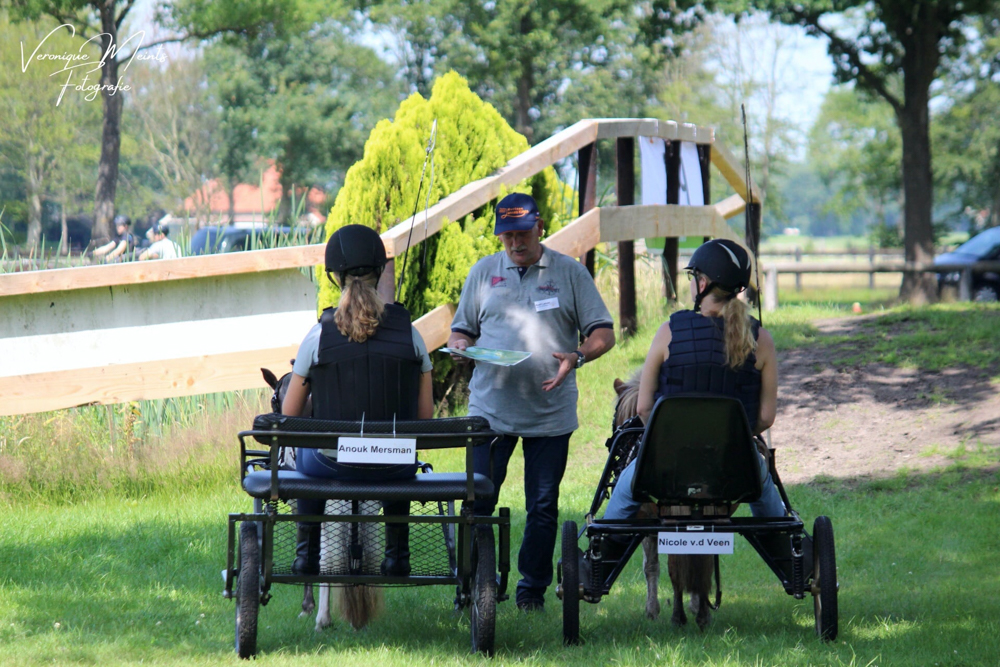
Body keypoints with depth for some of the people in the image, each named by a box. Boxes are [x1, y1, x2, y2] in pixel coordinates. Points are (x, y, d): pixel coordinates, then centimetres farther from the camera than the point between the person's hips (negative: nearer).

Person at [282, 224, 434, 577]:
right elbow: (425, 417, 1)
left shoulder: (319, 336, -8)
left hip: (333, 467, -2)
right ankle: (397, 553, 38)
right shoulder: (409, 333, -3)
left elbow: (289, 416, 0)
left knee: (304, 453, 36)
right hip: (395, 471, 2)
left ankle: (306, 553, 36)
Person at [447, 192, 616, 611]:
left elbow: (603, 333, 2)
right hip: (490, 409, 1)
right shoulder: (484, 272, 11)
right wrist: (460, 345, -7)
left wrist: (576, 357, -18)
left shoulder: (569, 273, 5)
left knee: (543, 506, 4)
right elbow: (462, 329, 17)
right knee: (478, 501, -4)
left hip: (550, 414, -1)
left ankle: (533, 588, 15)